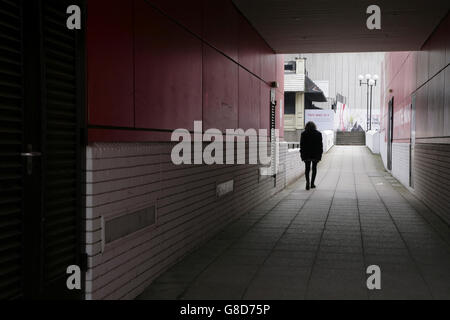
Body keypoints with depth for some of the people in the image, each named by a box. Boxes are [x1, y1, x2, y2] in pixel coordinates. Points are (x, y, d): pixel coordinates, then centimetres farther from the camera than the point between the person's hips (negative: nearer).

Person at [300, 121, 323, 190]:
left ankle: (307, 182, -19)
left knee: (307, 168, 4)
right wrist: (320, 155, 5)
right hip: (315, 155, 1)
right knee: (314, 168, 12)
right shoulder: (318, 134, 0)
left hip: (306, 154, 0)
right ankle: (312, 183, 13)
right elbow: (320, 145, 1)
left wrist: (302, 155, 4)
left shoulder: (303, 134, -2)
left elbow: (301, 145, -1)